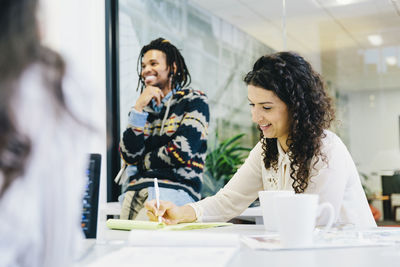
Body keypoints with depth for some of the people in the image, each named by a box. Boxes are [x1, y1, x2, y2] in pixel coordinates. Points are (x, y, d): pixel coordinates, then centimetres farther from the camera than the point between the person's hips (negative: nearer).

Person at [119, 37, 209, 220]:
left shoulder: (194, 101, 5)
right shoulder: (144, 107, 18)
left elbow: (182, 151, -9)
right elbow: (128, 156, 4)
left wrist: (140, 163, 4)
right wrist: (139, 107, -1)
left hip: (175, 190, -5)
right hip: (135, 190, 5)